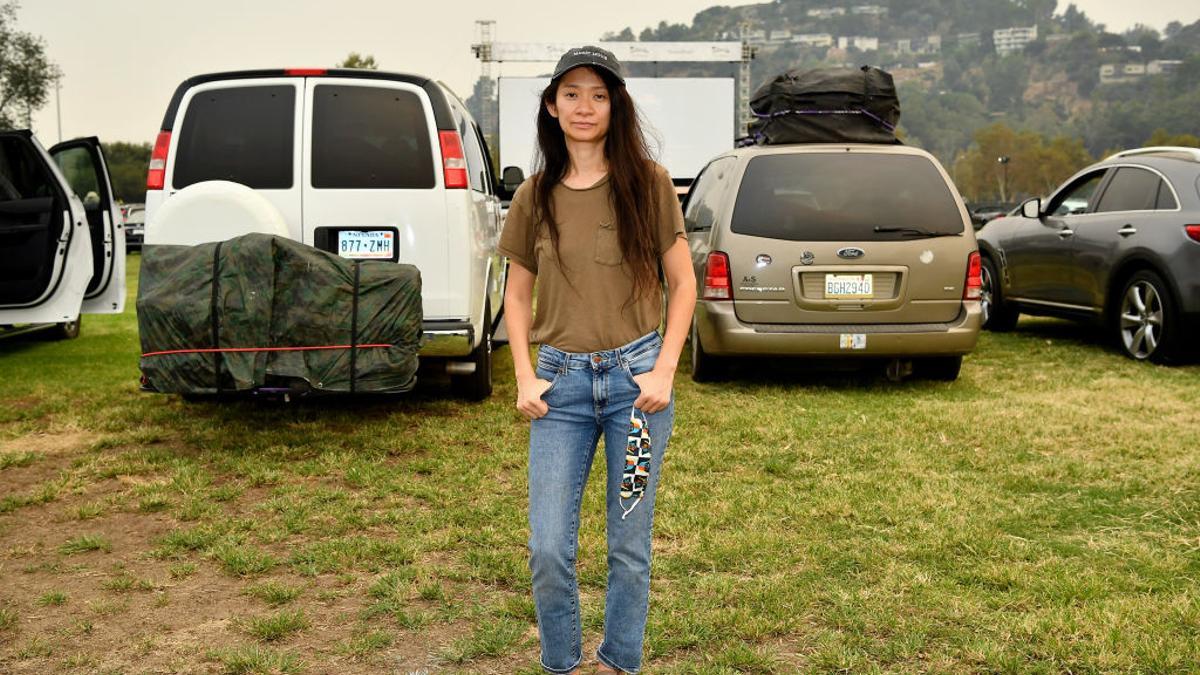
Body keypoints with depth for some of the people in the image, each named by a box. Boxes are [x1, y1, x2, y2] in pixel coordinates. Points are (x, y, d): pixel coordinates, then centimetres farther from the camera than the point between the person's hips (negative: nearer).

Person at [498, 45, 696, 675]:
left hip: (635, 376, -1)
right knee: (548, 551, 0)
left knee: (629, 546, 8)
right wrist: (525, 378, 0)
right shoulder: (535, 197, 4)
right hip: (561, 381, 2)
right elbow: (516, 294, 12)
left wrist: (664, 371, -7)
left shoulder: (647, 183, -2)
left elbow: (682, 282, 3)